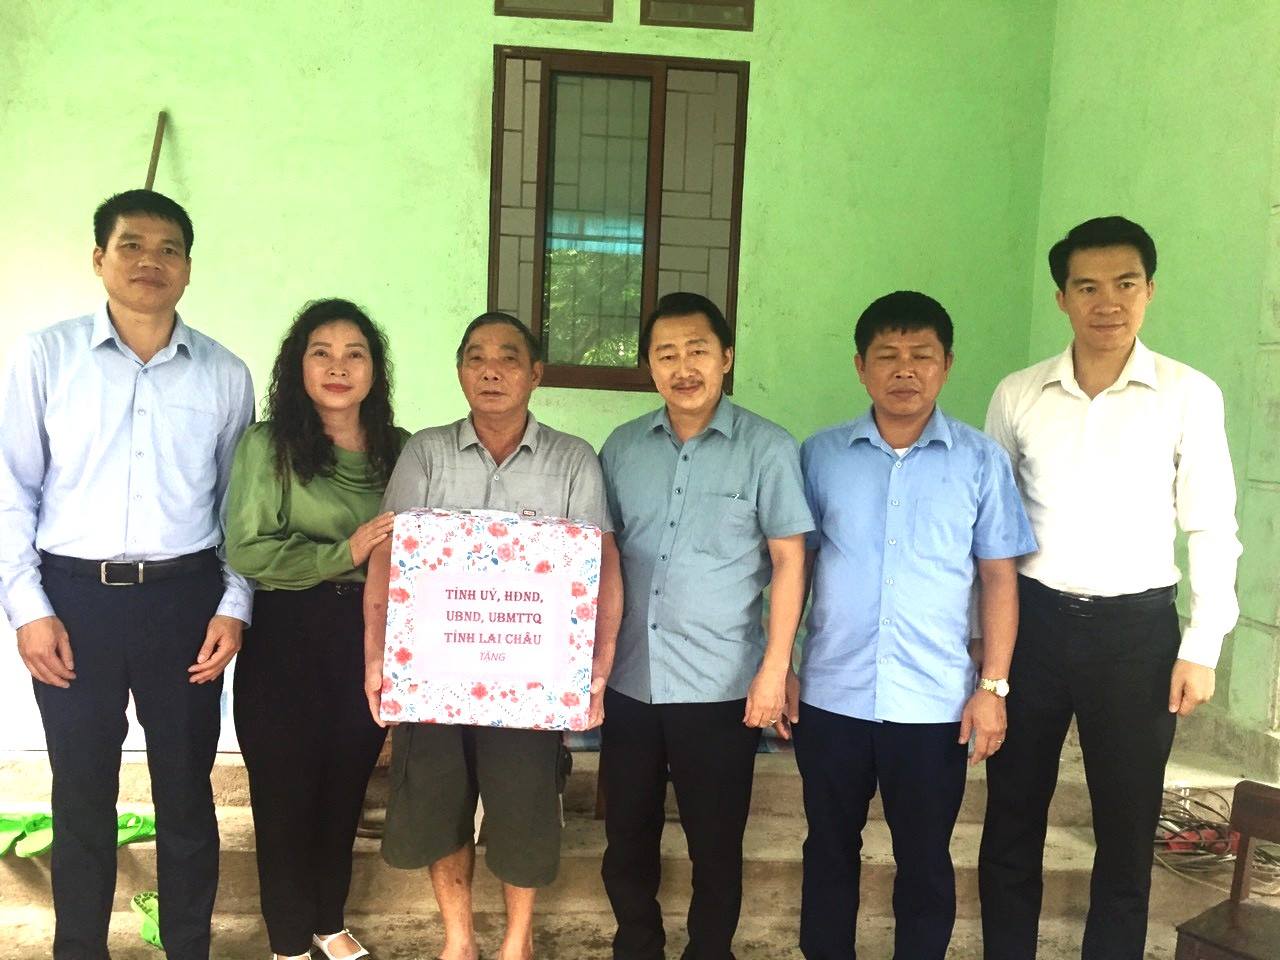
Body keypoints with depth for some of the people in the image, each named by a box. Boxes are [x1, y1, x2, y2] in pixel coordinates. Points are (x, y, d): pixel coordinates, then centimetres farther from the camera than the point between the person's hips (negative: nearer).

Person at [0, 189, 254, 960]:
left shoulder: (225, 374, 3)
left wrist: (234, 605, -1)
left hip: (185, 597, 1)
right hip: (74, 597, -1)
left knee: (186, 789, 13)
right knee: (83, 794, 12)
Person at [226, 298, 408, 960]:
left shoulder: (399, 449, 5)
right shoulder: (267, 445, -7)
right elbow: (246, 550, -14)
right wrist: (344, 554, -20)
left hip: (370, 638, 4)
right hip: (288, 639, -3)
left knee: (346, 788, 16)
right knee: (286, 792, 8)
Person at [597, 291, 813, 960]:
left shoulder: (767, 448, -6)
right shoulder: (622, 447, 4)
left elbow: (789, 562, -5)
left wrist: (774, 667, -10)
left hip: (721, 685, -3)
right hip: (629, 679, 4)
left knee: (716, 845, 11)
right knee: (627, 837, 16)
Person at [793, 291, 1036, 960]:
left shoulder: (981, 461, -2)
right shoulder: (820, 455, 0)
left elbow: (998, 577, 1)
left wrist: (993, 685, -3)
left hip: (935, 703, -1)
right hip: (831, 696, 1)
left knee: (925, 862, 13)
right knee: (829, 850, 17)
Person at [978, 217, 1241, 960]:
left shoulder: (1190, 396, -4)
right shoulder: (1018, 395, 1)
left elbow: (1213, 529, -1)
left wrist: (1202, 646, -5)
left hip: (1137, 628, -1)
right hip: (1034, 620, 2)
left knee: (1128, 826, 11)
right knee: (1013, 816, 13)